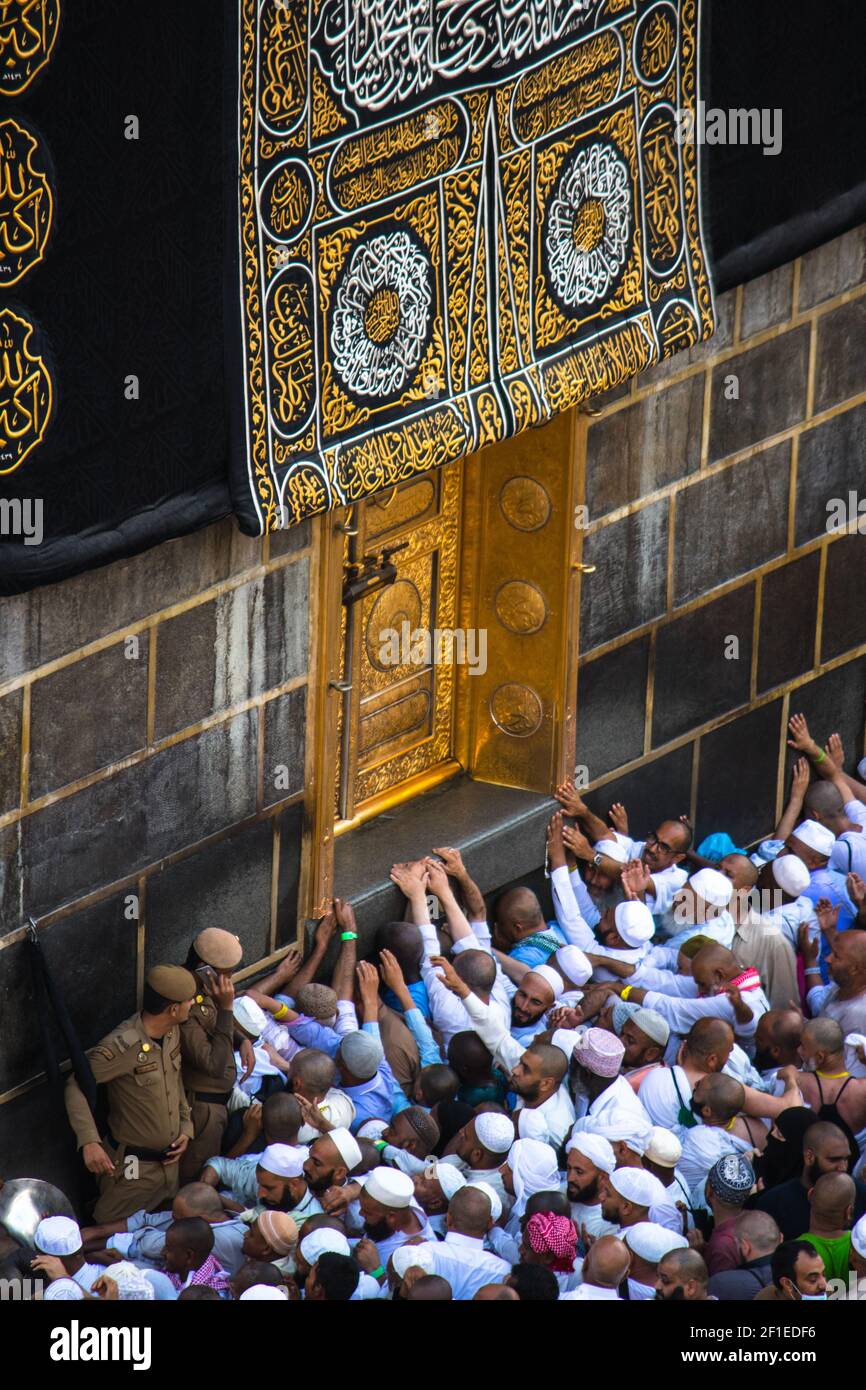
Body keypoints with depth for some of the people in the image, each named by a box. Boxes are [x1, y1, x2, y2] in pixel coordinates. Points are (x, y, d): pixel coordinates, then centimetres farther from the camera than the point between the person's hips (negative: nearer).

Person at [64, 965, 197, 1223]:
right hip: (132, 1167, -8)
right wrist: (89, 1141, -32)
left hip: (168, 1161, 8)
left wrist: (185, 1125, 6)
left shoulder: (172, 1032, -3)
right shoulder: (122, 1046, -29)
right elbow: (76, 1085, -23)